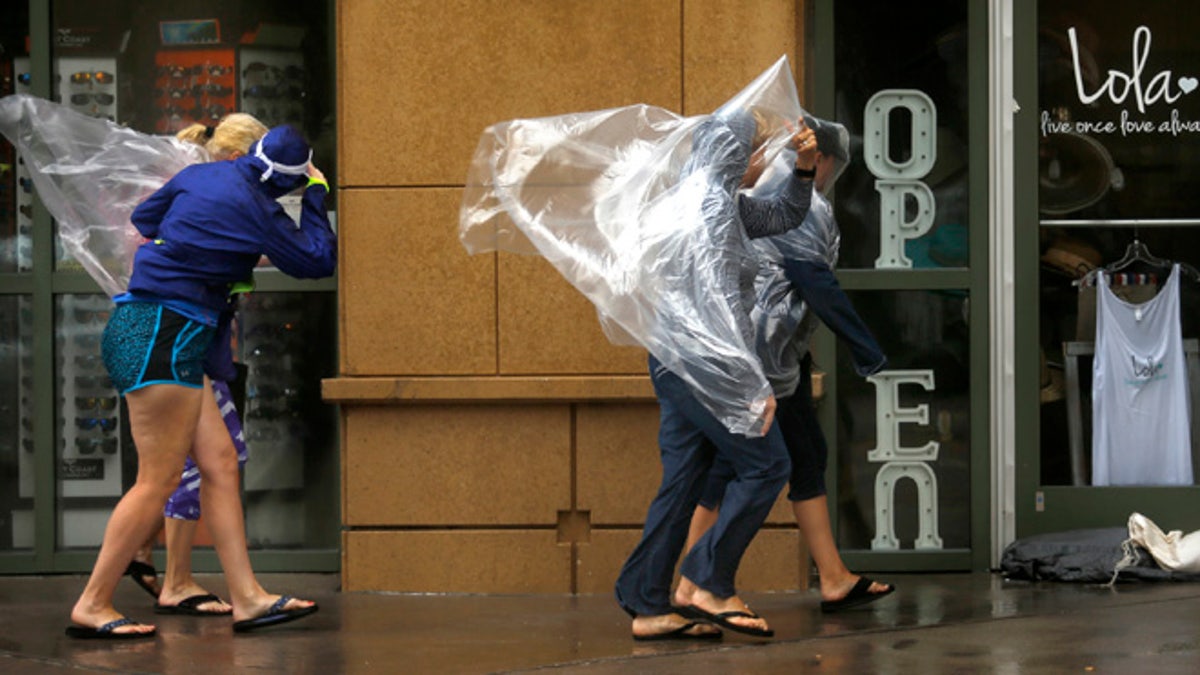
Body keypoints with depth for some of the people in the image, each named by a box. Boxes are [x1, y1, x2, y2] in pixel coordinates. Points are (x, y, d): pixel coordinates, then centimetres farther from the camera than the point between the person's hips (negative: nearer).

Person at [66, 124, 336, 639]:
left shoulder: (201, 175, 11)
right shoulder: (254, 208, -13)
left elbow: (144, 219, 27)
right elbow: (318, 260, -3)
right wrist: (316, 194, 7)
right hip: (160, 333, -10)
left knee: (219, 462, 7)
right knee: (159, 480, -6)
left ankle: (247, 597, 6)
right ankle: (92, 606, -2)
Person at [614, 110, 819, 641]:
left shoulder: (708, 196, 16)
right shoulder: (713, 202, -15)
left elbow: (783, 217, 30)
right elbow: (723, 302, -21)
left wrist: (803, 168, 13)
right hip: (703, 362, -10)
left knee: (682, 482, 10)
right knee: (765, 465, -2)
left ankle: (648, 606, 11)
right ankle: (706, 582, -1)